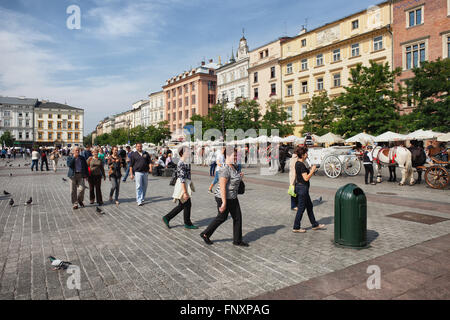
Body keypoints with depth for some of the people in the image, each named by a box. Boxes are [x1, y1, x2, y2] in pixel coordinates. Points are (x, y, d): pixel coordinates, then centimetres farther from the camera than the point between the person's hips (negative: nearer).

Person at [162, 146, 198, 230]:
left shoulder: (184, 162, 12)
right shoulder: (182, 164, -18)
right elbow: (182, 179, -22)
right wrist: (185, 192, -24)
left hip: (185, 185, 10)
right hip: (183, 186, -10)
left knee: (181, 205, 13)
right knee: (187, 205, 1)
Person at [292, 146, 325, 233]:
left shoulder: (297, 163, 9)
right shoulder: (301, 165, -21)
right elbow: (306, 178, -23)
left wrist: (310, 170, 14)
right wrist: (312, 170, -12)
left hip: (299, 186, 10)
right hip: (302, 187, -10)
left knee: (309, 206, 18)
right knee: (301, 208, 1)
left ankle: (315, 225, 30)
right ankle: (296, 228, 11)